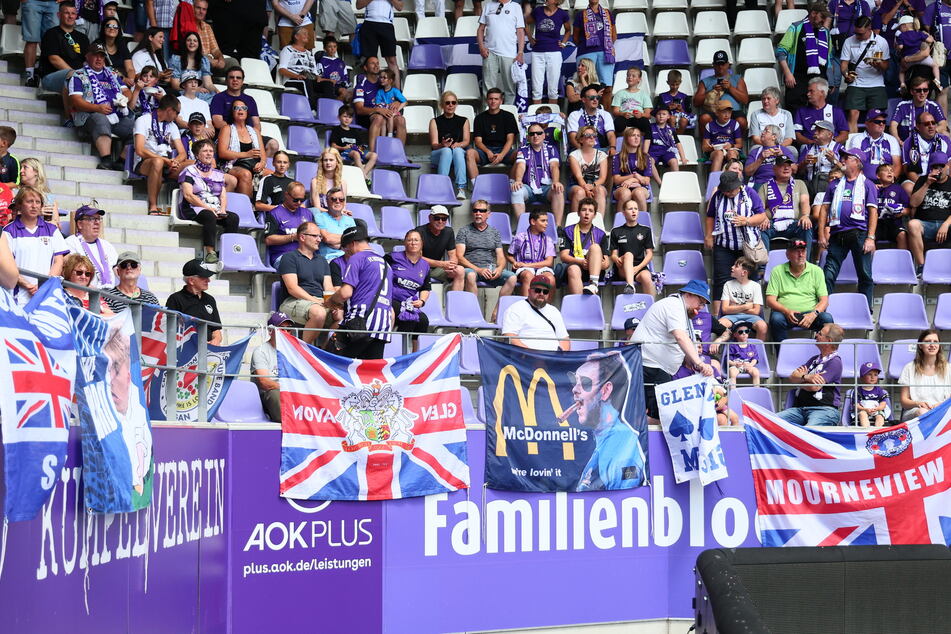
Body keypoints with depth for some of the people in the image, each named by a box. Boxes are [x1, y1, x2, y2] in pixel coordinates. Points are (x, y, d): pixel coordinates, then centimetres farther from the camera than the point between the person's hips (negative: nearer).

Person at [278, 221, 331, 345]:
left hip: (319, 301, 6)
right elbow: (292, 289, -9)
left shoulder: (322, 261, 24)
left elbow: (328, 289, 14)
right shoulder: (289, 258, 3)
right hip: (293, 301, -6)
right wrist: (315, 301, -18)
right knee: (319, 312, -37)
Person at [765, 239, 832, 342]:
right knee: (776, 319, -34)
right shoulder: (778, 271, 7)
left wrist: (813, 314, -17)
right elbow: (770, 300, 1)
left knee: (826, 318, -29)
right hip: (786, 313, -1)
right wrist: (786, 311, -19)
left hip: (810, 314, 1)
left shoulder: (816, 271, 10)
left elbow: (824, 300, 4)